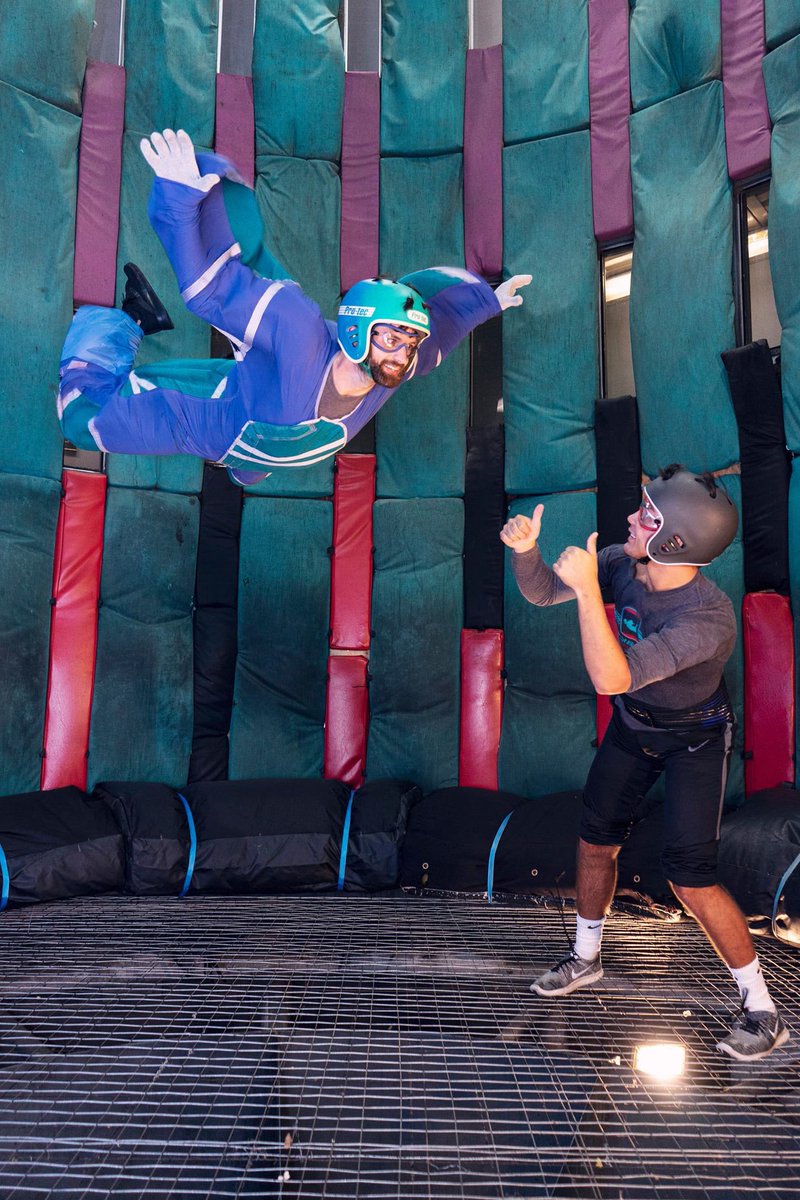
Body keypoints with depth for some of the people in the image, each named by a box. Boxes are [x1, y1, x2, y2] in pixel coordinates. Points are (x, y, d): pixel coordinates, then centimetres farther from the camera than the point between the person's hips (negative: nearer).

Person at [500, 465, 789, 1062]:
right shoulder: (622, 564, -18)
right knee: (596, 841, 14)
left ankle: (763, 1011, 14)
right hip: (633, 724, 6)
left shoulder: (709, 616, -38)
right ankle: (586, 958, 40)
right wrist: (526, 548, -26)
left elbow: (612, 679, -43)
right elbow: (541, 592, -6)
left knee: (691, 880, -9)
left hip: (694, 738, -6)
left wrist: (587, 590, -46)